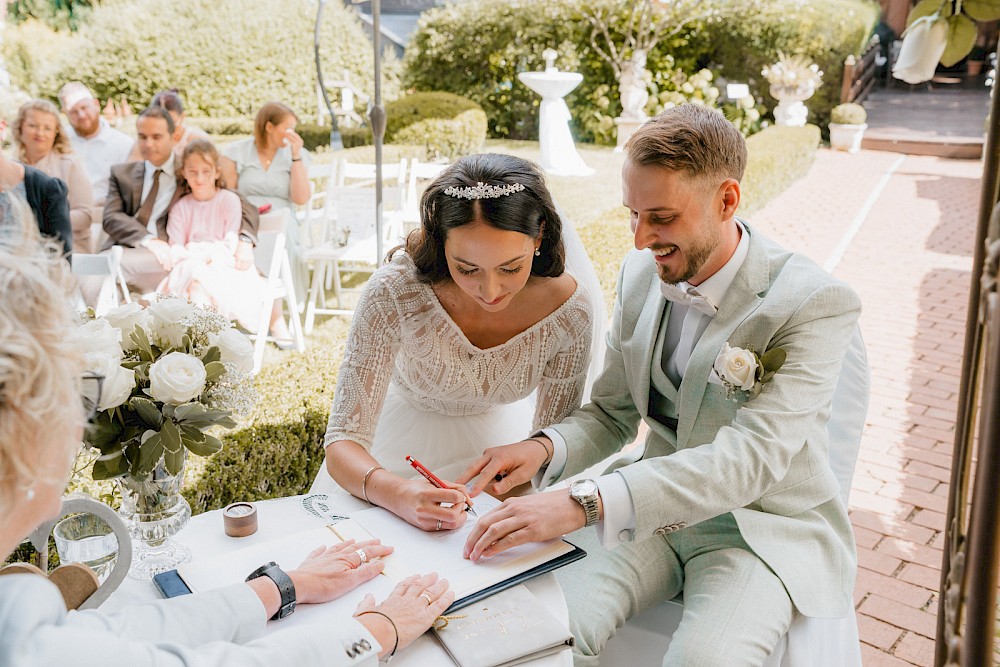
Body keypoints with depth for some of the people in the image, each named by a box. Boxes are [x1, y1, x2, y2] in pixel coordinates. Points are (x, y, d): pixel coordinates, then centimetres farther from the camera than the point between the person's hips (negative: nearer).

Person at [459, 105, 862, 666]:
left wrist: (584, 503, -40)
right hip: (658, 508, 4)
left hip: (764, 524, -3)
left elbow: (749, 458, -30)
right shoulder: (641, 274, 0)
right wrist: (546, 449, -15)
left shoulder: (816, 304, -19)